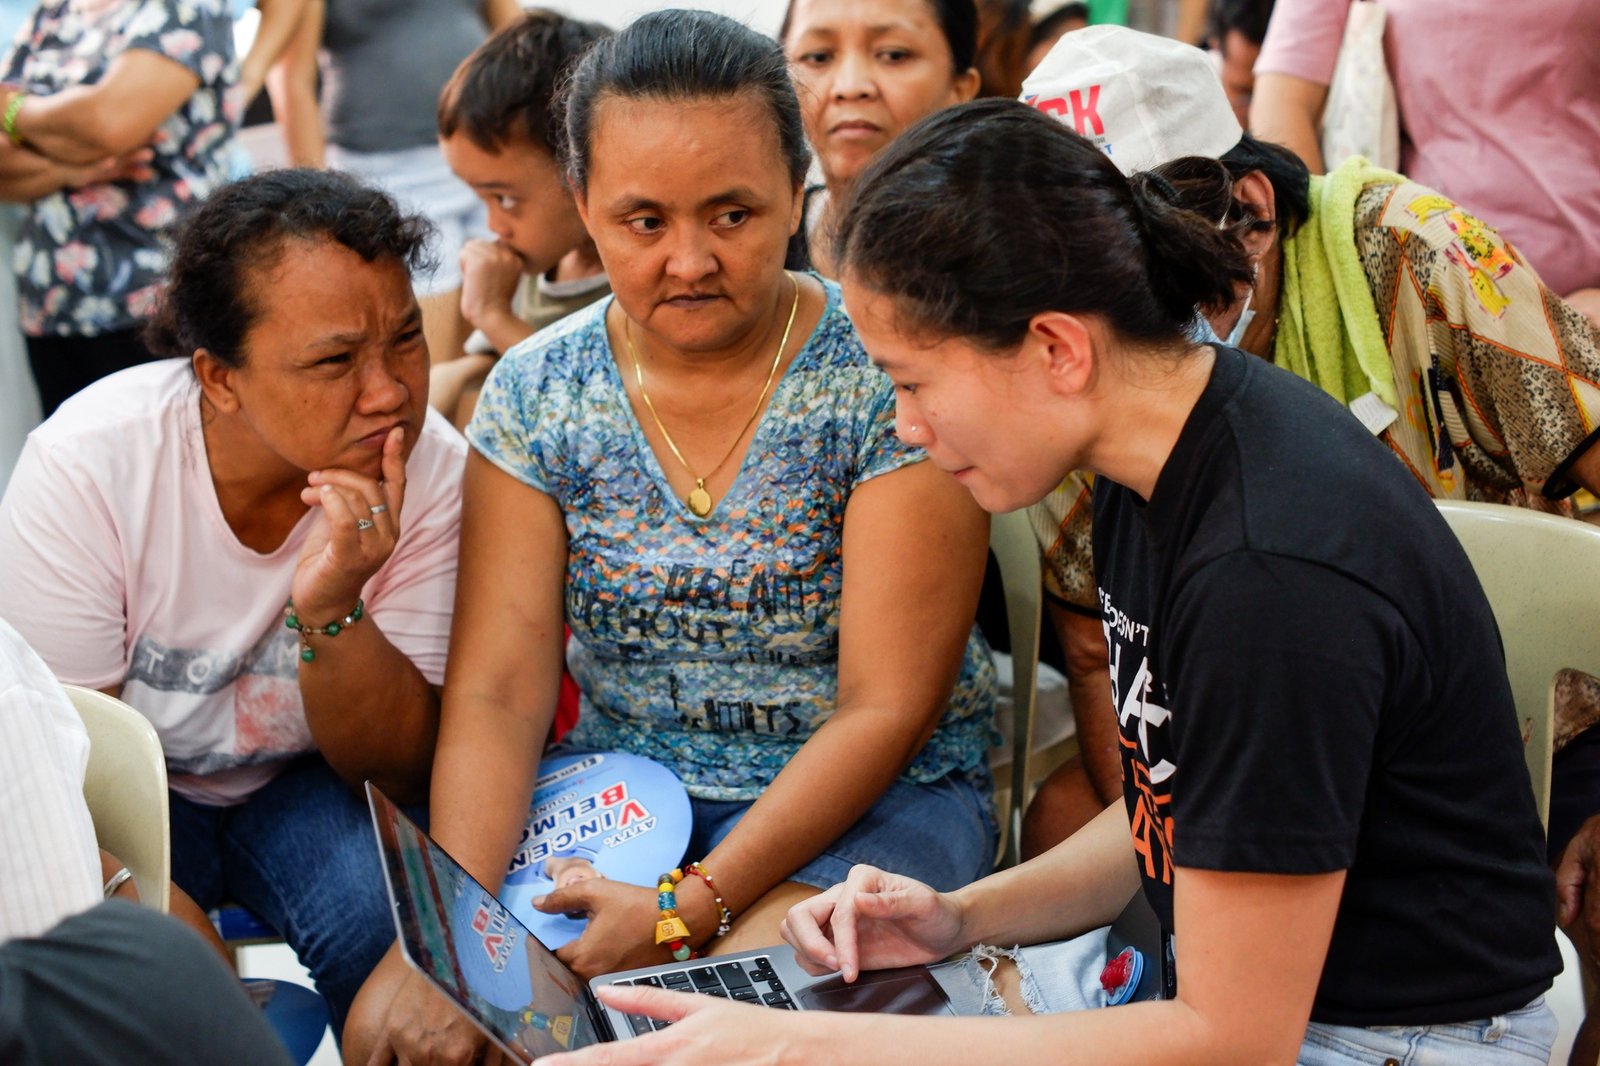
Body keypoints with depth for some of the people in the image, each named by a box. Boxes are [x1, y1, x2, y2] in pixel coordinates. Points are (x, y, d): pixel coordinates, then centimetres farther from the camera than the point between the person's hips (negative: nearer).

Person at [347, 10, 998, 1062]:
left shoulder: (890, 380, -12)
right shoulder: (536, 392, -1)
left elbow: (887, 708, -14)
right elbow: (497, 697, -5)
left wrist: (694, 907, -22)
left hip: (870, 803, -3)